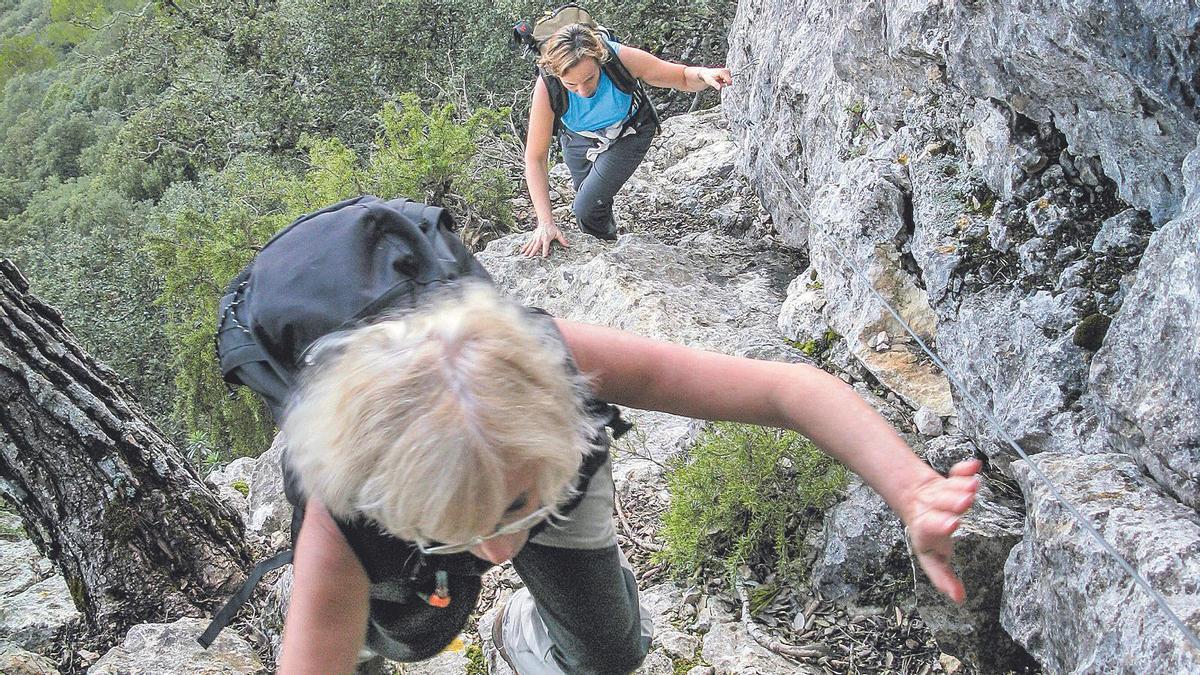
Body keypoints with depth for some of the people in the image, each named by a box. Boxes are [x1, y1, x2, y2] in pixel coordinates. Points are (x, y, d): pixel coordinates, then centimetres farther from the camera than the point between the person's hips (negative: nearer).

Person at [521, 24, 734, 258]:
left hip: (627, 136, -1)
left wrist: (703, 74, -48)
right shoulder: (547, 87, -37)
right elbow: (535, 158, -33)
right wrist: (546, 223, -39)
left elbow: (683, 78, -23)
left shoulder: (621, 58, -37)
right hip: (578, 139, 2)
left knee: (587, 208, -15)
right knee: (597, 204, 21)